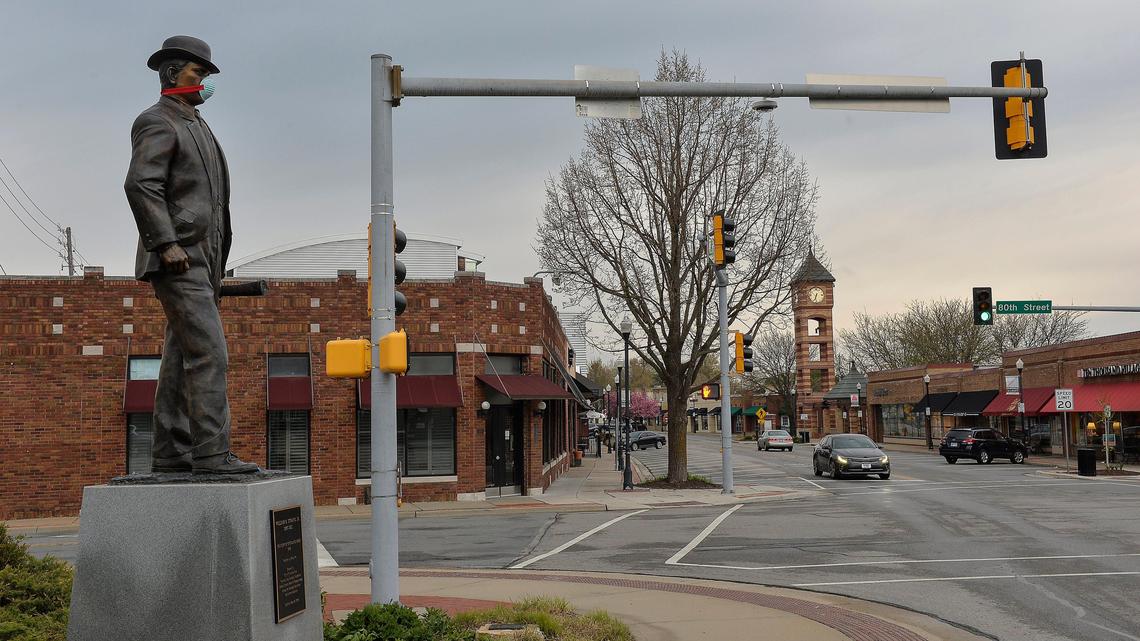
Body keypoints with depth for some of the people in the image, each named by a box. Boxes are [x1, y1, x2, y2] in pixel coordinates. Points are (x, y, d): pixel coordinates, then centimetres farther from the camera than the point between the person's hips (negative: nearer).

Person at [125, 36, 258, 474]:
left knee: (182, 357, 8)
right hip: (177, 260, -10)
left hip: (199, 259, 10)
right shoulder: (157, 122, -6)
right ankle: (211, 452, -17)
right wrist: (166, 244, -25)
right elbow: (140, 185, -19)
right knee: (208, 353, -16)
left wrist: (214, 266, 23)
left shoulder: (195, 126, 24)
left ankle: (170, 453, 10)